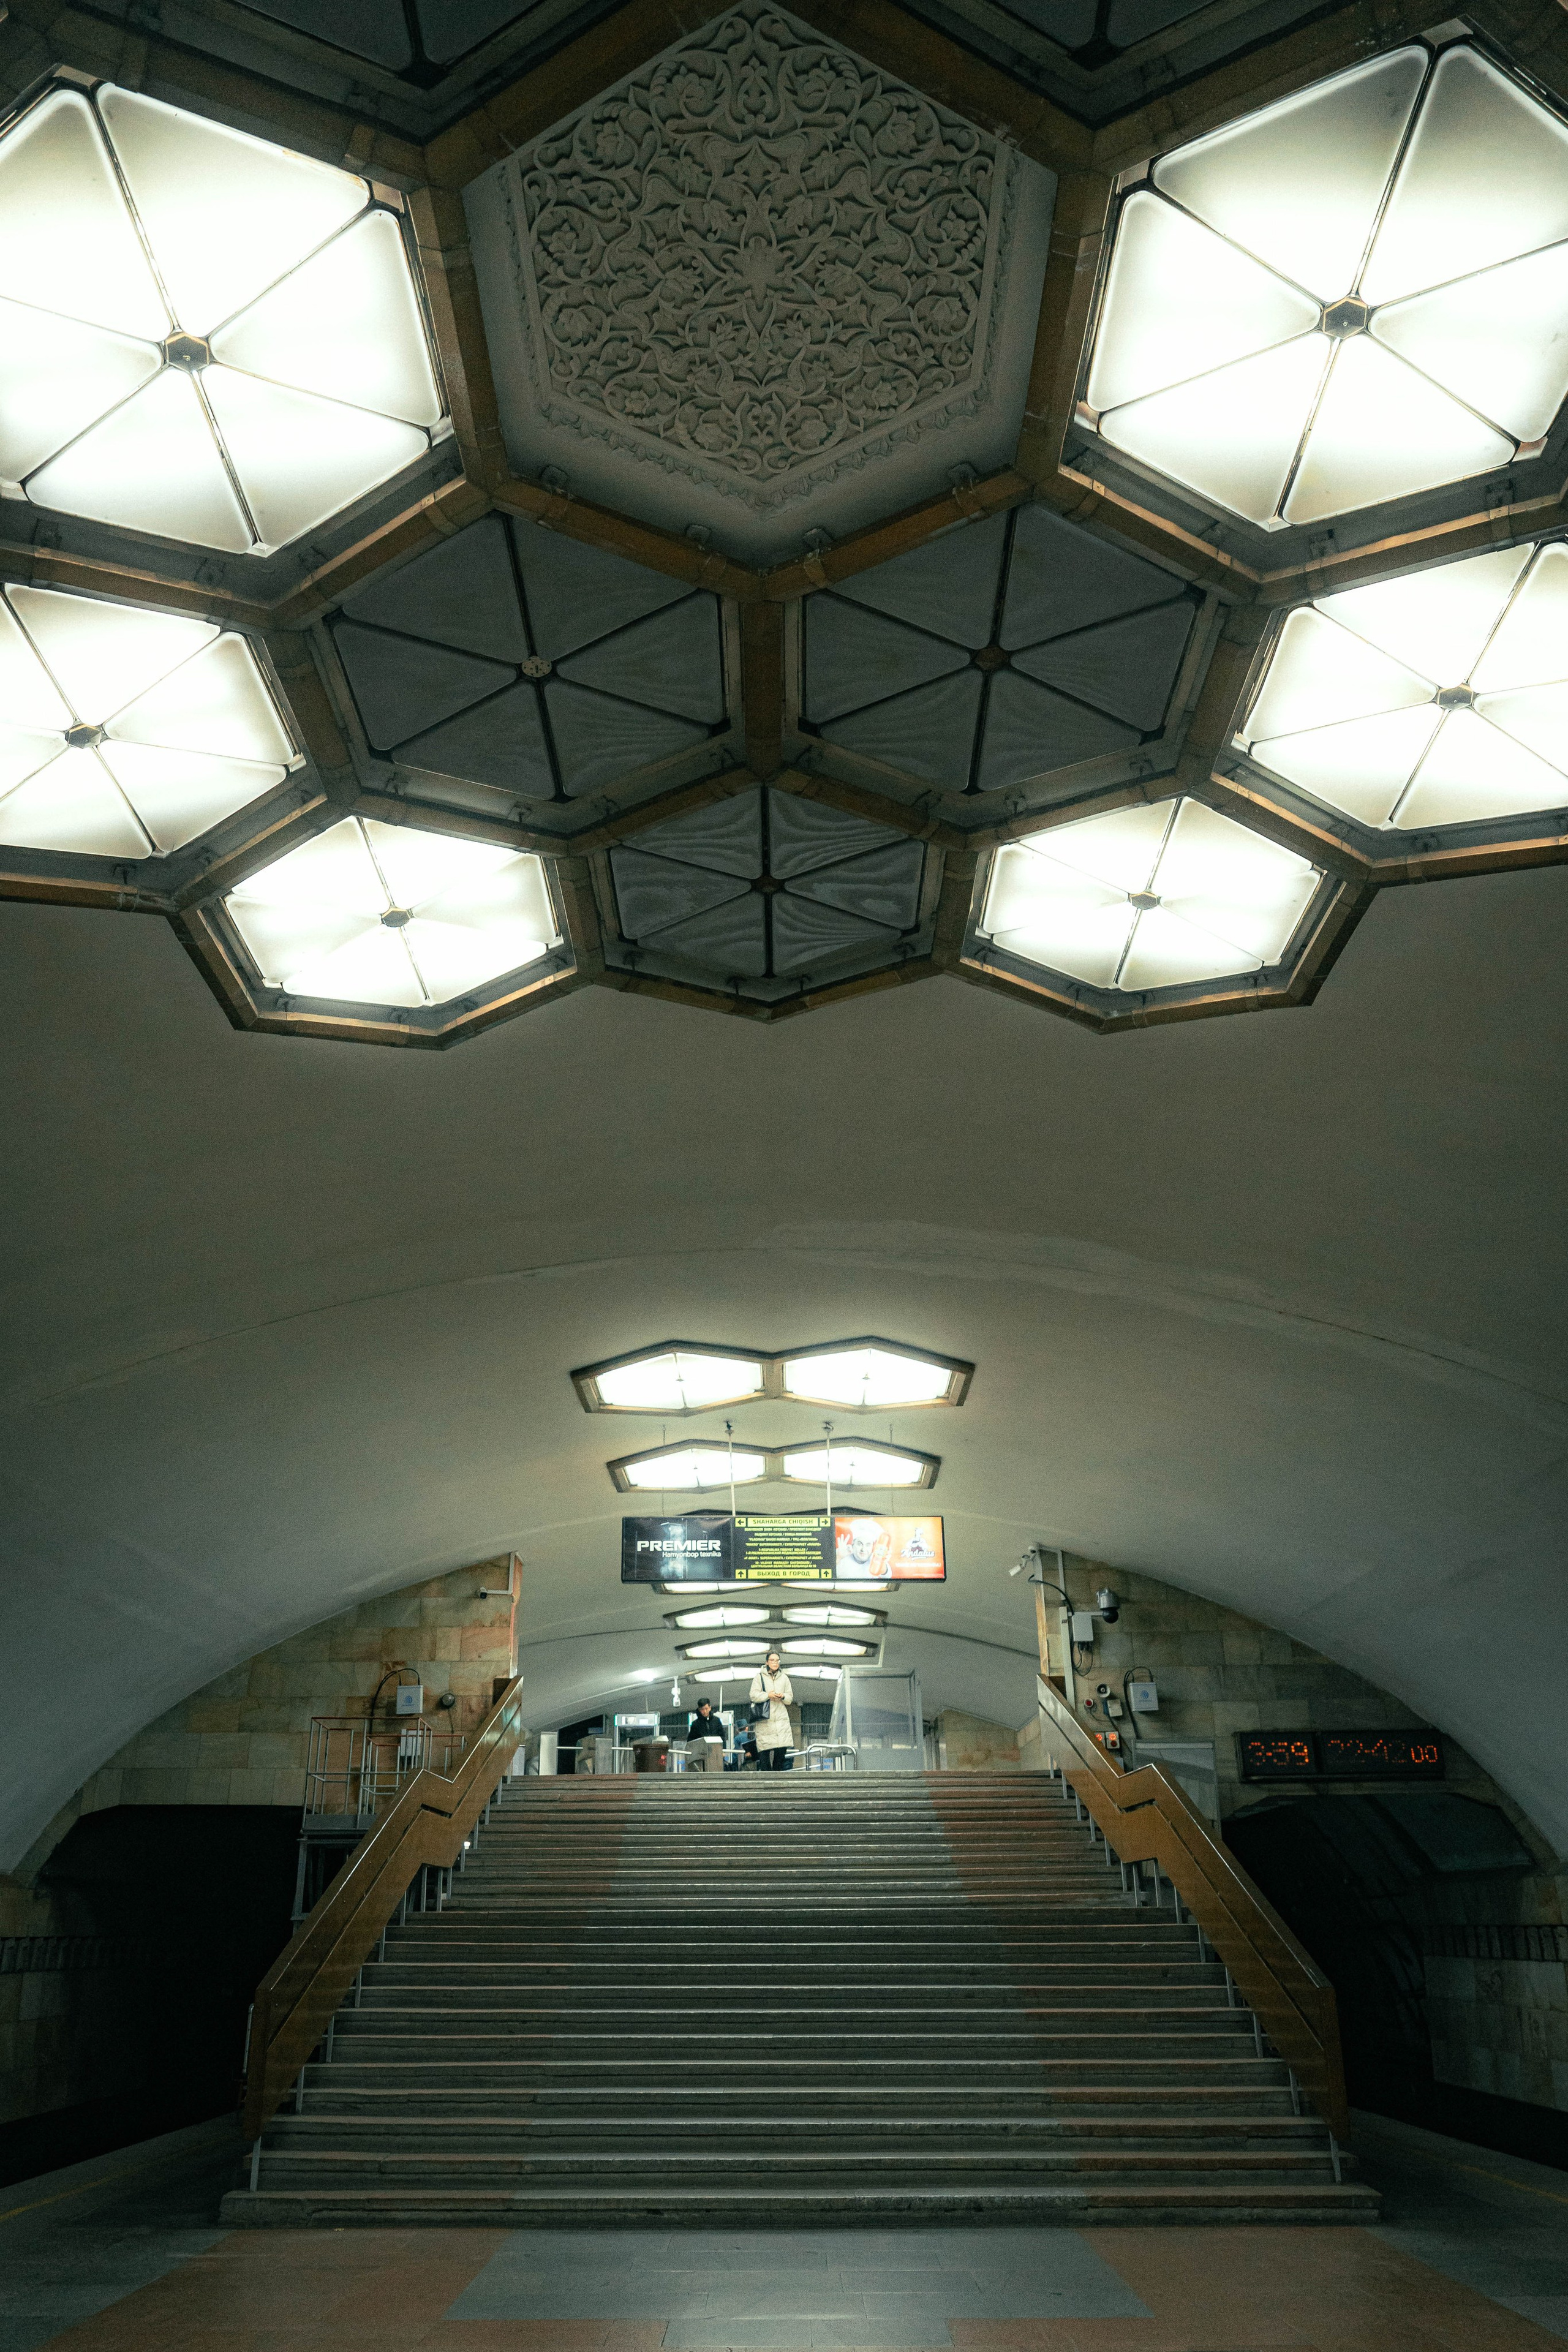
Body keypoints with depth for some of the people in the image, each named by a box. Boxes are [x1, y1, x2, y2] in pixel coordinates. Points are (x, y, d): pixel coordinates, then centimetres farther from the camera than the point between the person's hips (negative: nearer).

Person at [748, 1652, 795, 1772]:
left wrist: (783, 1696, -6)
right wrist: (768, 1695, -15)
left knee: (781, 1751, -3)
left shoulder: (784, 1678, 15)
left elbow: (790, 1698, 15)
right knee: (764, 1752, -7)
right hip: (765, 1721, -3)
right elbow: (754, 1696, -3)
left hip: (781, 1719, 3)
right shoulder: (759, 1677, 5)